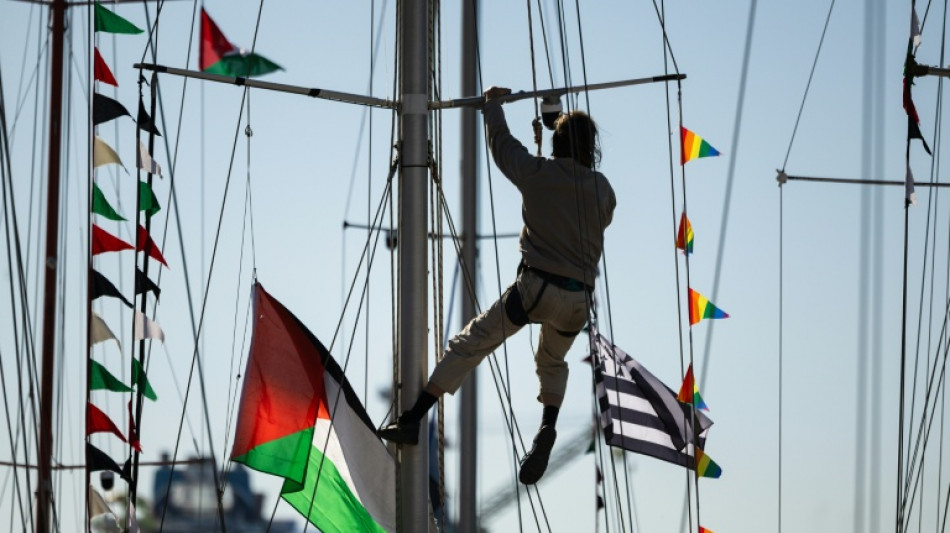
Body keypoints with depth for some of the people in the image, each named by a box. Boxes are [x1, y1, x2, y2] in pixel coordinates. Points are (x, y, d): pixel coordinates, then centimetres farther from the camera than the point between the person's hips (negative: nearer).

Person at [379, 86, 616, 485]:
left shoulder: (537, 174, -1)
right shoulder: (602, 189, 4)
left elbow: (501, 142, 15)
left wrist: (492, 104, 33)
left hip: (536, 286, -3)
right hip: (579, 298, 3)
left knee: (470, 344, 6)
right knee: (552, 362, 27)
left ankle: (413, 419, 1)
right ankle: (548, 425, -1)